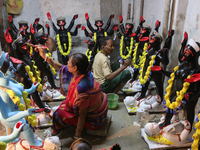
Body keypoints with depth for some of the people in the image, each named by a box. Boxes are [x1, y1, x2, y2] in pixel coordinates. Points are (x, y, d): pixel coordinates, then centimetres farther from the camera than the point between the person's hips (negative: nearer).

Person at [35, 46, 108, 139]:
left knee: (61, 114, -2)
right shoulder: (84, 73, -13)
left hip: (93, 119, -8)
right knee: (65, 103, 19)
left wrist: (77, 136, -16)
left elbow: (82, 114, -28)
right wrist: (44, 56, 3)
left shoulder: (81, 87, -38)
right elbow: (60, 67, 2)